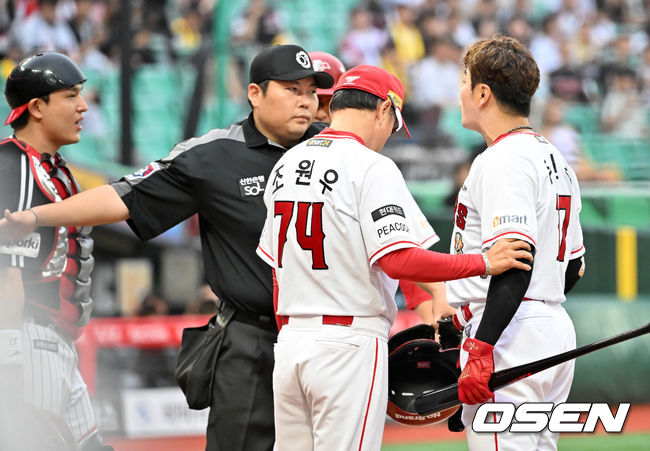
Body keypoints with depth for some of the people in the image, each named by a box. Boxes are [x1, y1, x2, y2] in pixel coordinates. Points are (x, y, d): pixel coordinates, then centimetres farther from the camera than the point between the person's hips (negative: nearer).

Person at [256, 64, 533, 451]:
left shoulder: (285, 165, 13)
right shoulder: (372, 167, -11)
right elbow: (398, 260, -21)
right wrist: (484, 263, -17)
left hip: (289, 344, 7)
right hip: (348, 345, -7)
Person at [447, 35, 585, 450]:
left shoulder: (502, 162, -13)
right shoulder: (555, 159, 19)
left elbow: (516, 262, -23)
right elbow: (573, 266, 22)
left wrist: (480, 349, -26)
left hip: (509, 338, -11)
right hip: (557, 331, 11)